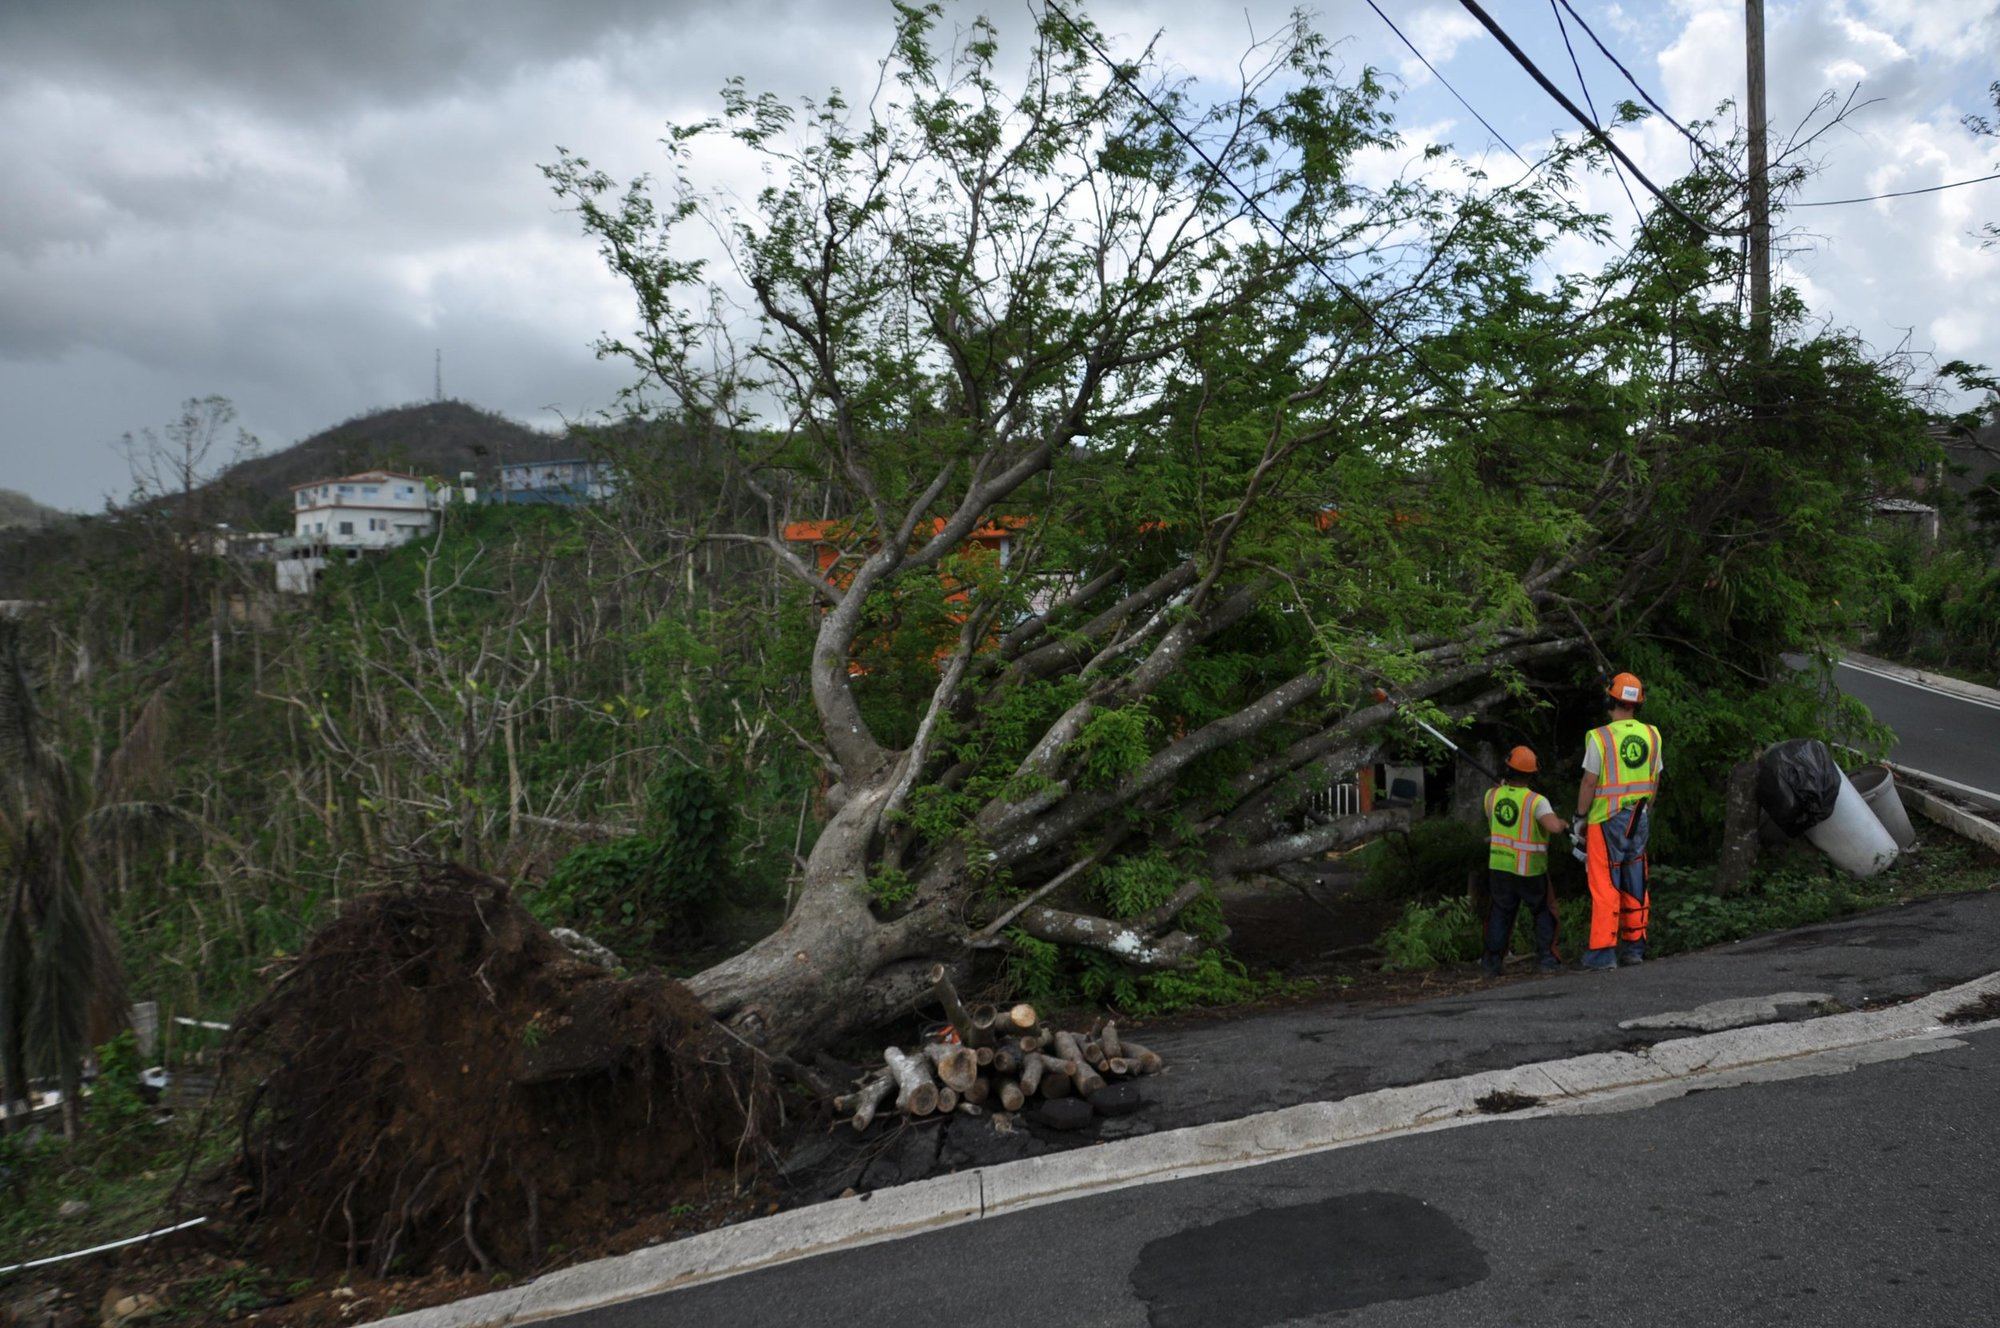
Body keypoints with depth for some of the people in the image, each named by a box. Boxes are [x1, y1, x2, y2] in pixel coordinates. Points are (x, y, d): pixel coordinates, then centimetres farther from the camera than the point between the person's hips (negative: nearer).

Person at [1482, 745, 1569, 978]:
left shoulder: (1492, 795, -5)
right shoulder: (1536, 801, -18)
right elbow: (1553, 826, -33)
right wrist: (1563, 822, -10)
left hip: (1499, 865, 3)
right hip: (1530, 869, -3)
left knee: (1501, 913, 16)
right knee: (1543, 912, 16)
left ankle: (1493, 961, 12)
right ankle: (1547, 958, 12)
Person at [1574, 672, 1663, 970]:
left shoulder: (1600, 737, -13)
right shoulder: (1651, 735, 4)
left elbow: (1589, 782, -12)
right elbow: (1654, 780, 11)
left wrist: (1580, 817, -1)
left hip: (1606, 820, -5)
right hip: (1639, 820, 5)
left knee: (1605, 884, -1)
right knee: (1635, 883, 13)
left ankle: (1603, 950, -1)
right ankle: (1634, 946, 18)